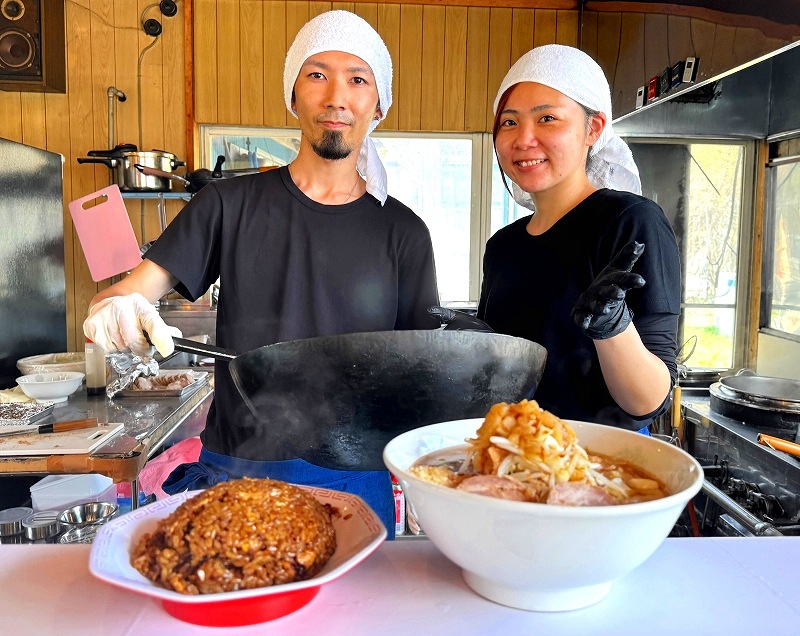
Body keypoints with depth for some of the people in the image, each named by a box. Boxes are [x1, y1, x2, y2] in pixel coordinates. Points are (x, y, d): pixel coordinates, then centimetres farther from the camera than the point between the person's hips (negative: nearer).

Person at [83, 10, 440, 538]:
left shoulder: (402, 232, 0)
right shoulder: (230, 206, 1)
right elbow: (129, 294, -1)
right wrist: (114, 309, -25)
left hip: (352, 482, 0)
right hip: (233, 474, 1)